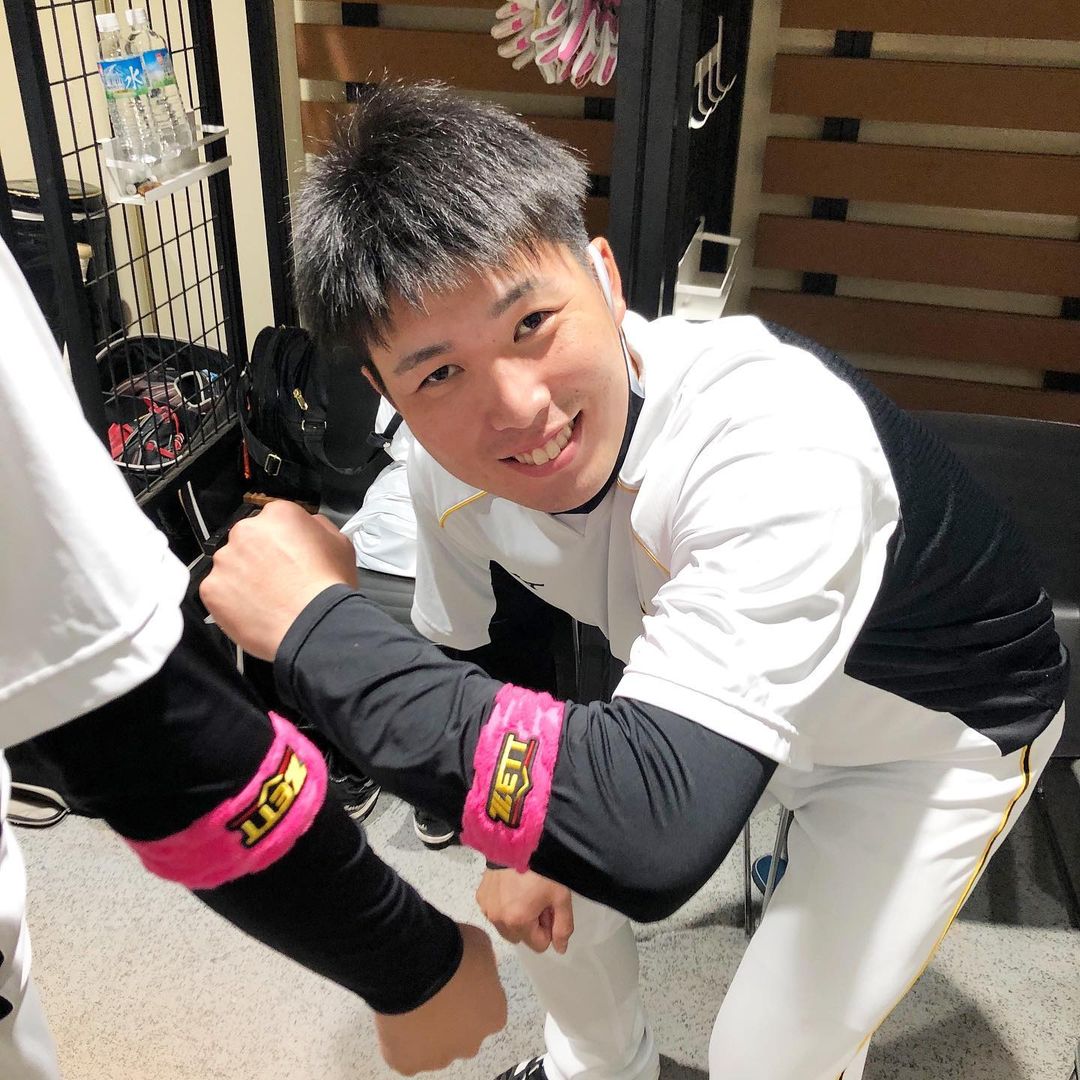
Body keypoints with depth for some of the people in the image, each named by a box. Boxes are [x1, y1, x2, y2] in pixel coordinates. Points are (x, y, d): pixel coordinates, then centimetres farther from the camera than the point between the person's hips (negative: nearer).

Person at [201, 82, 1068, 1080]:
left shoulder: (784, 445, -44)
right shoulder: (450, 461, -22)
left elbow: (657, 836, -53)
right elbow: (486, 653, -1)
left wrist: (318, 623, -46)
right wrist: (519, 832, -4)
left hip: (940, 727, -4)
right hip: (706, 698, 5)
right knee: (539, 882, 10)